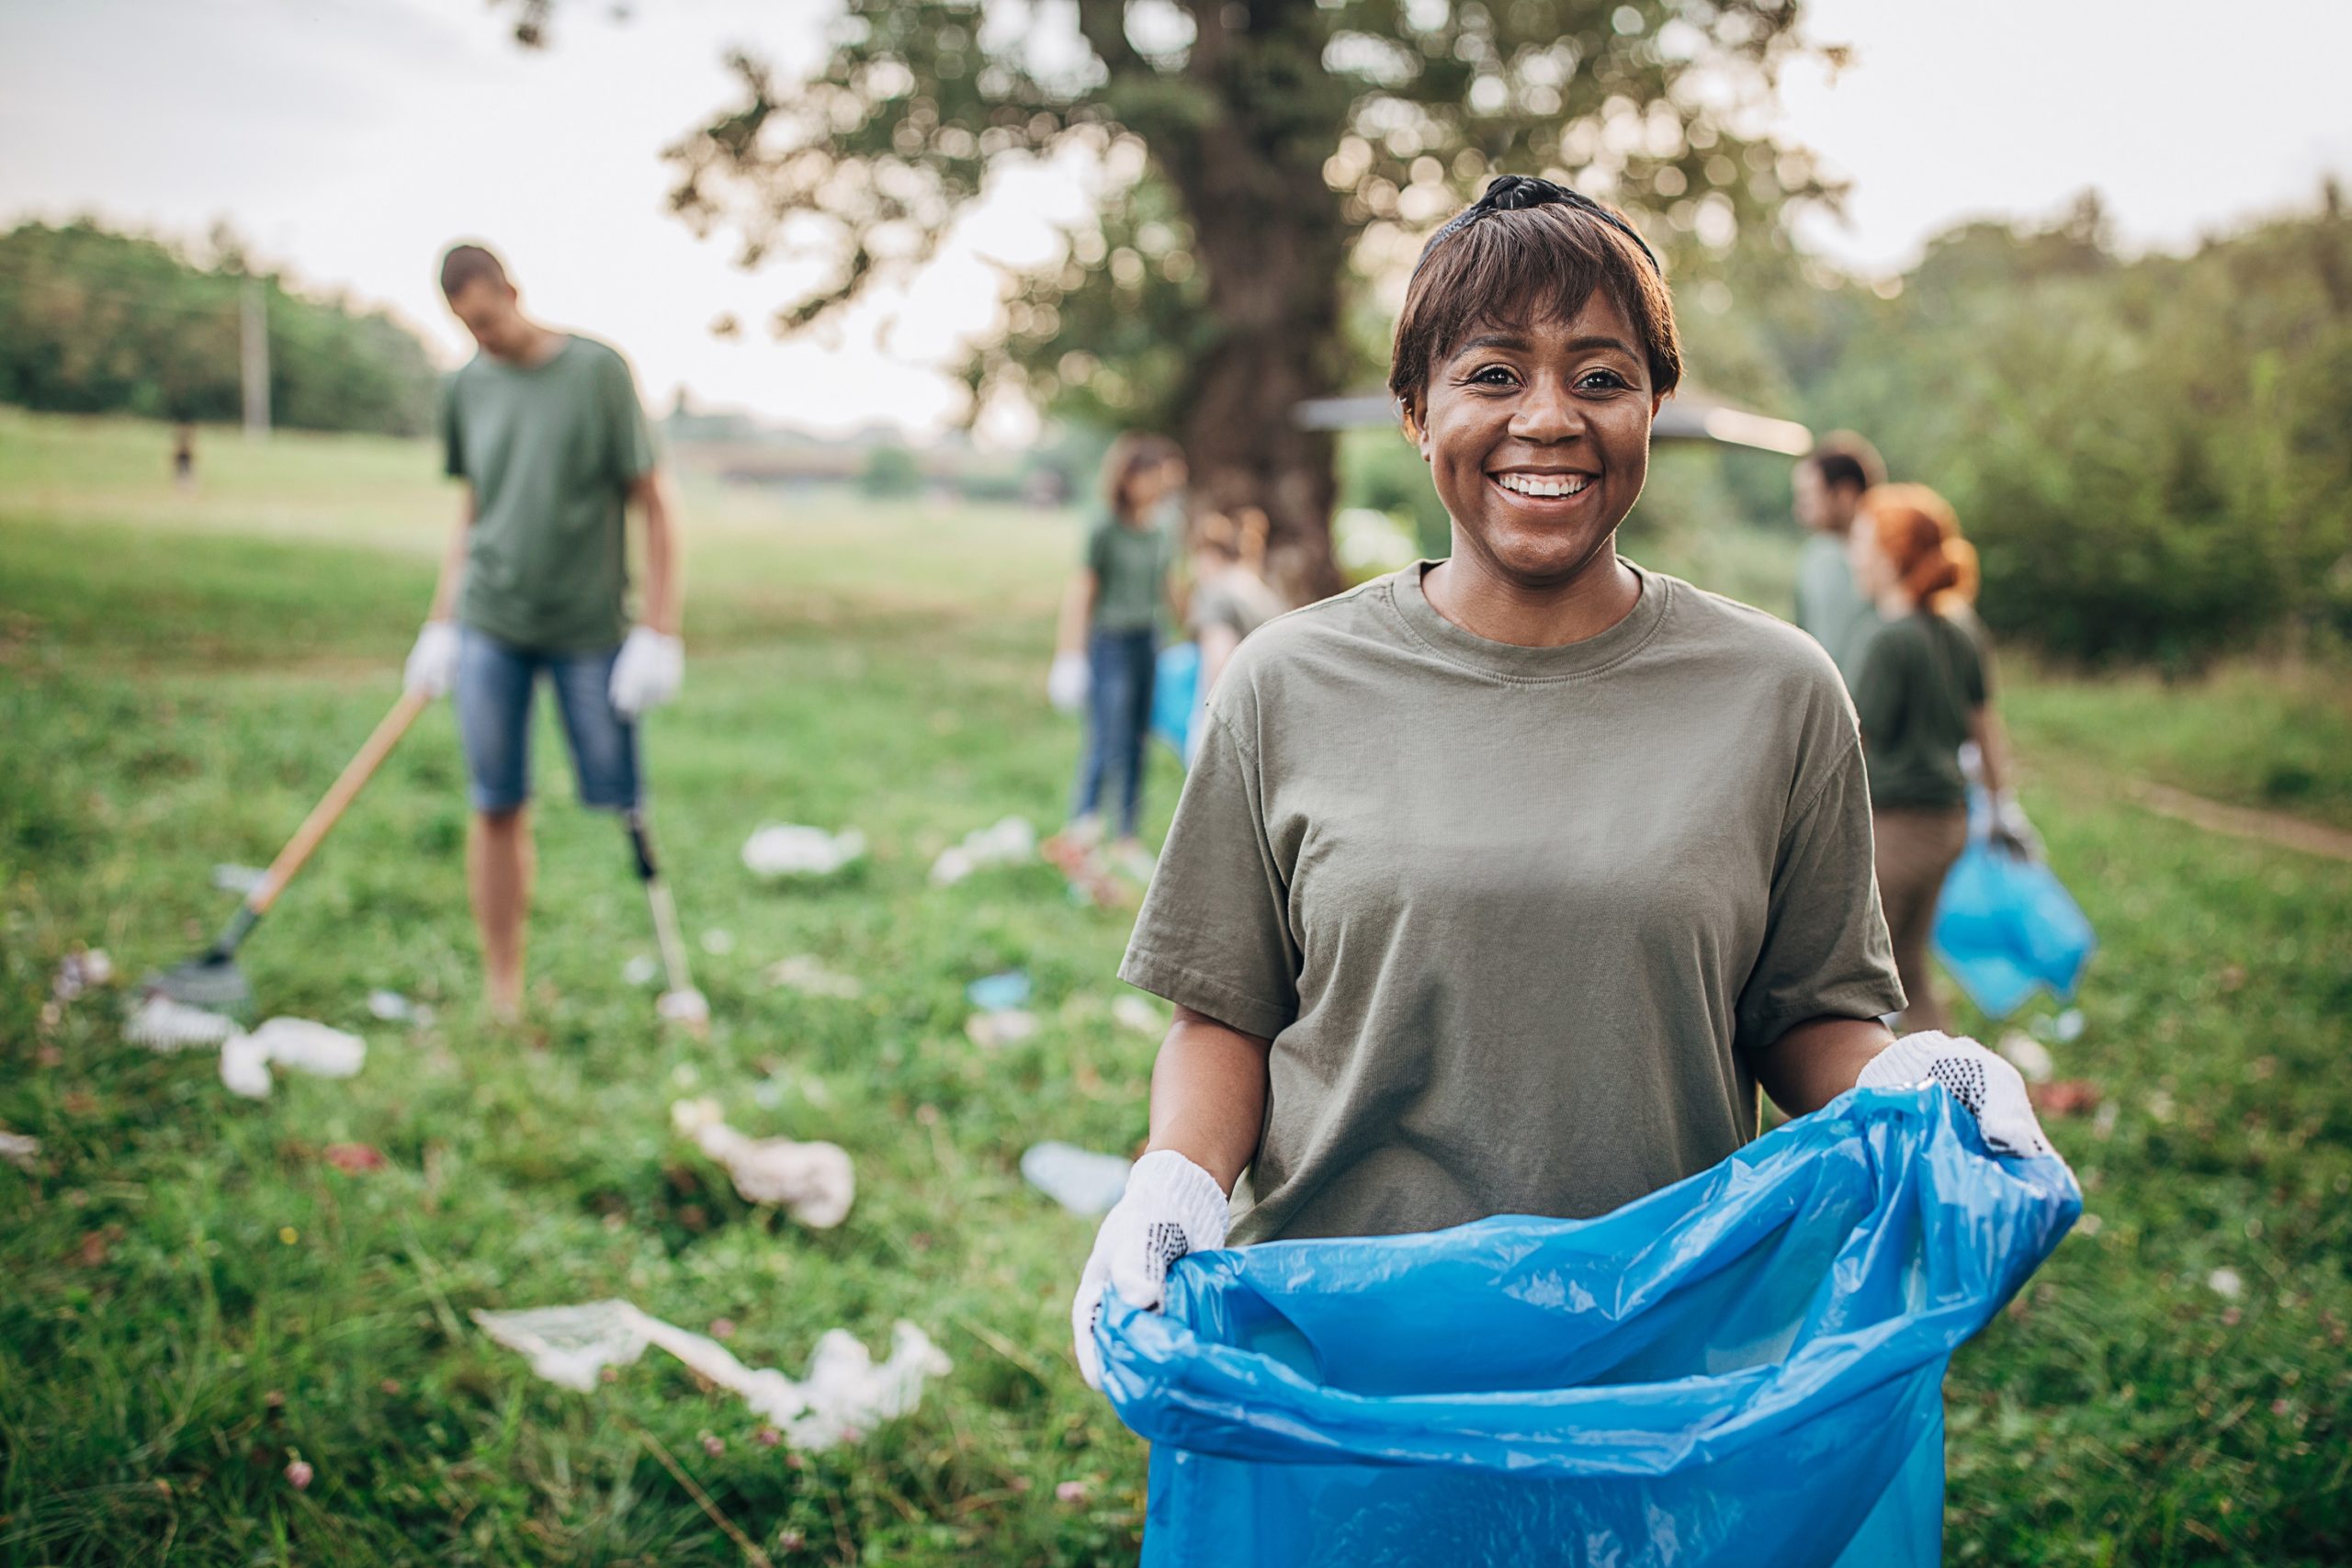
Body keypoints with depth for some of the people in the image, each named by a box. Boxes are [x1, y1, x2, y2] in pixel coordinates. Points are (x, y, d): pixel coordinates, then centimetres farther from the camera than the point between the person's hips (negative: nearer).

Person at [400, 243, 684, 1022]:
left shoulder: (599, 372, -5)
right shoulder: (467, 388, 8)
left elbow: (654, 504, -5)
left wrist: (659, 631, -10)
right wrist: (440, 623, 14)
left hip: (589, 627, -3)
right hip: (489, 627, 3)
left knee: (620, 804, -1)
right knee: (498, 809, 3)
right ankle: (503, 994, 12)